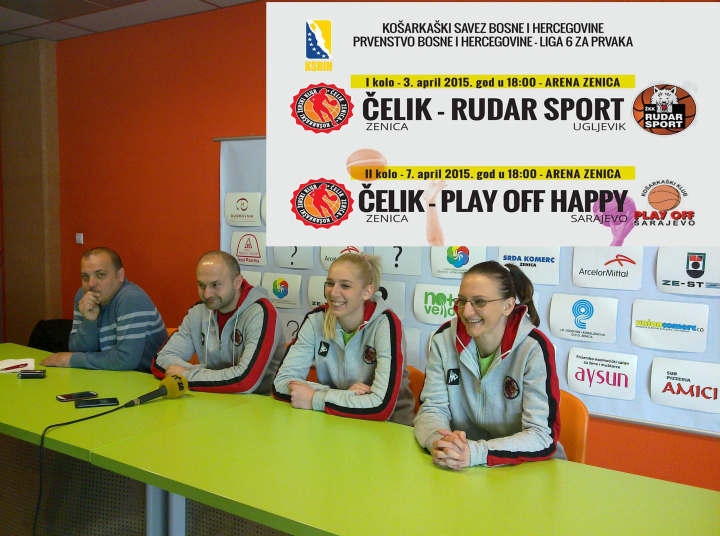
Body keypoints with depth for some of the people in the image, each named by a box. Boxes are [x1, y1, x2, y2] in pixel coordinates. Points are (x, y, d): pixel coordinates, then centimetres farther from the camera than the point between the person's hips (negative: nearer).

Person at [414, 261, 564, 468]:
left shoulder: (534, 348, -15)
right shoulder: (444, 339, -4)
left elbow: (544, 437, -18)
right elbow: (432, 408, -3)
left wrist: (474, 452, -31)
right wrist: (439, 442, -25)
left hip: (525, 469, -2)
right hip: (460, 468, 2)